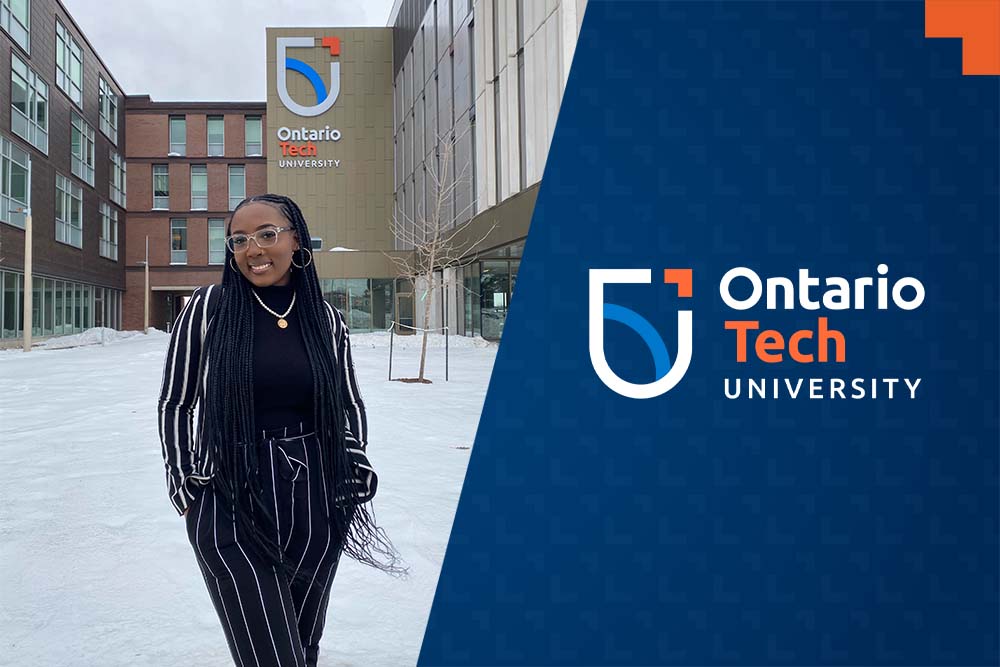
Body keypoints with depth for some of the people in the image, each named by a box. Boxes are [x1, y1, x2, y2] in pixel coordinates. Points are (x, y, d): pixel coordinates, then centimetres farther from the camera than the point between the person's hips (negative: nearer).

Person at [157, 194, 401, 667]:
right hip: (230, 506, -3)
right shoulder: (207, 308, -3)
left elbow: (351, 404, 13)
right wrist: (182, 484, 1)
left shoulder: (326, 317, 4)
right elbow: (174, 404, 4)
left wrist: (356, 467, 1)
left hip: (314, 502, 3)